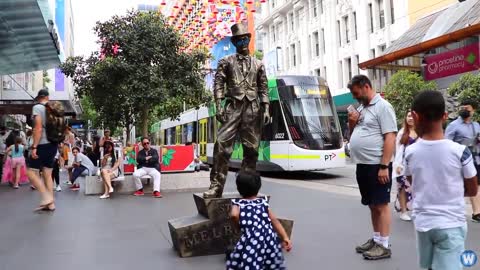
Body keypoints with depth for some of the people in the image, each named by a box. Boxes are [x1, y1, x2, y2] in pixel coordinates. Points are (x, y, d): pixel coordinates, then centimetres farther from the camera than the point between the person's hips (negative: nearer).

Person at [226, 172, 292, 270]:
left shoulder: (238, 203, 8)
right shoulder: (263, 202, 16)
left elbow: (234, 215, -13)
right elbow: (275, 220, 8)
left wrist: (240, 224, 6)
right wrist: (285, 237, 4)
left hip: (251, 240, -3)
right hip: (269, 238, 3)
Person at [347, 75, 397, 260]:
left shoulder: (382, 107, -10)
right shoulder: (361, 108, 15)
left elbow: (390, 138, -17)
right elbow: (354, 133, 24)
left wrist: (384, 166, -22)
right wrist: (351, 122, 2)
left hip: (376, 165, -8)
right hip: (362, 165, 8)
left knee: (381, 205, -1)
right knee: (372, 205, 15)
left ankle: (384, 245, 7)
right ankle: (376, 239, 26)